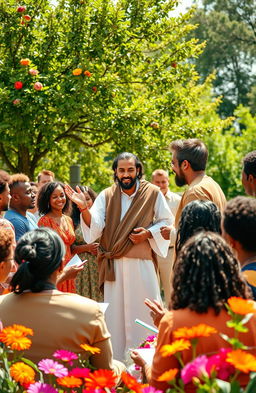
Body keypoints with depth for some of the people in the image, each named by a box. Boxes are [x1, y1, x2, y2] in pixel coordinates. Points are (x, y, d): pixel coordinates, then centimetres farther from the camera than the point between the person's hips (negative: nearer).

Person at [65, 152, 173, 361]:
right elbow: (95, 227, -5)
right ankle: (118, 361, 11)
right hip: (114, 265, 1)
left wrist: (148, 233, -8)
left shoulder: (153, 193, 2)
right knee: (116, 315, 4)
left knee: (145, 313, 2)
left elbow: (166, 222, 9)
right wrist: (83, 208, -22)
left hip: (142, 264, -1)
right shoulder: (106, 196, 5)